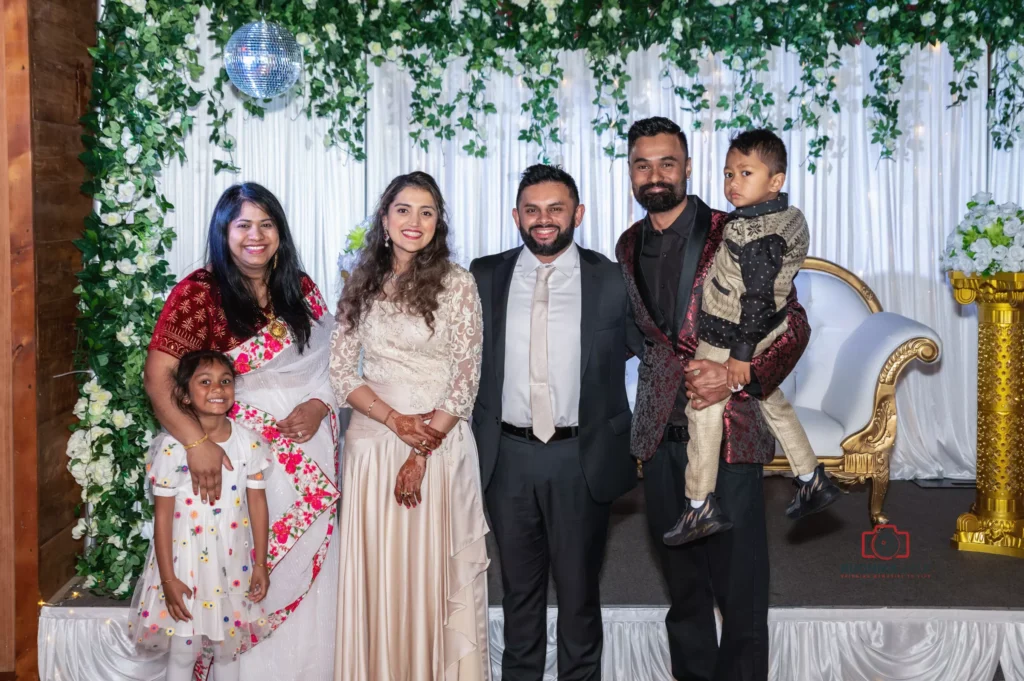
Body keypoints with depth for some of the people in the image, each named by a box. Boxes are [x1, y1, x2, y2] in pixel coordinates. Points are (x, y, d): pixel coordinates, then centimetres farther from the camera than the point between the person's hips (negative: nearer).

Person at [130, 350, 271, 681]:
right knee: (183, 651, 10)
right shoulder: (172, 447, -15)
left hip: (233, 562, 3)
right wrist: (168, 578, -11)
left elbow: (257, 502, 2)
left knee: (228, 648, 17)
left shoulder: (248, 443, -5)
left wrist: (260, 564, 4)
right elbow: (162, 514, -11)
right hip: (185, 561, -3)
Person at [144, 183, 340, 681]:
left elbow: (330, 361, 13)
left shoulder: (301, 289, 7)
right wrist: (197, 442, -27)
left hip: (310, 446, 4)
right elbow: (157, 378, -16)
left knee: (306, 565, 7)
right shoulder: (199, 293, -8)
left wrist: (319, 405, -7)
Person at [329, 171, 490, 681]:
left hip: (441, 442, -3)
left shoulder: (456, 284, -3)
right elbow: (340, 372, 4)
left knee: (435, 570, 3)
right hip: (372, 441, 3)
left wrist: (423, 450, -12)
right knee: (375, 572, 8)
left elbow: (465, 380, -5)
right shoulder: (361, 285, 7)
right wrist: (395, 420, -12)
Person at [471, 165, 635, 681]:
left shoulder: (612, 281, -3)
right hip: (507, 455, 2)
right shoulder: (485, 277, 2)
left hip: (582, 458, -1)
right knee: (519, 585, 17)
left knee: (579, 586, 11)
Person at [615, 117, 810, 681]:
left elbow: (793, 326, -7)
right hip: (660, 433, 5)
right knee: (683, 585, 15)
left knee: (739, 586, 0)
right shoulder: (629, 246, 10)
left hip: (726, 429, -5)